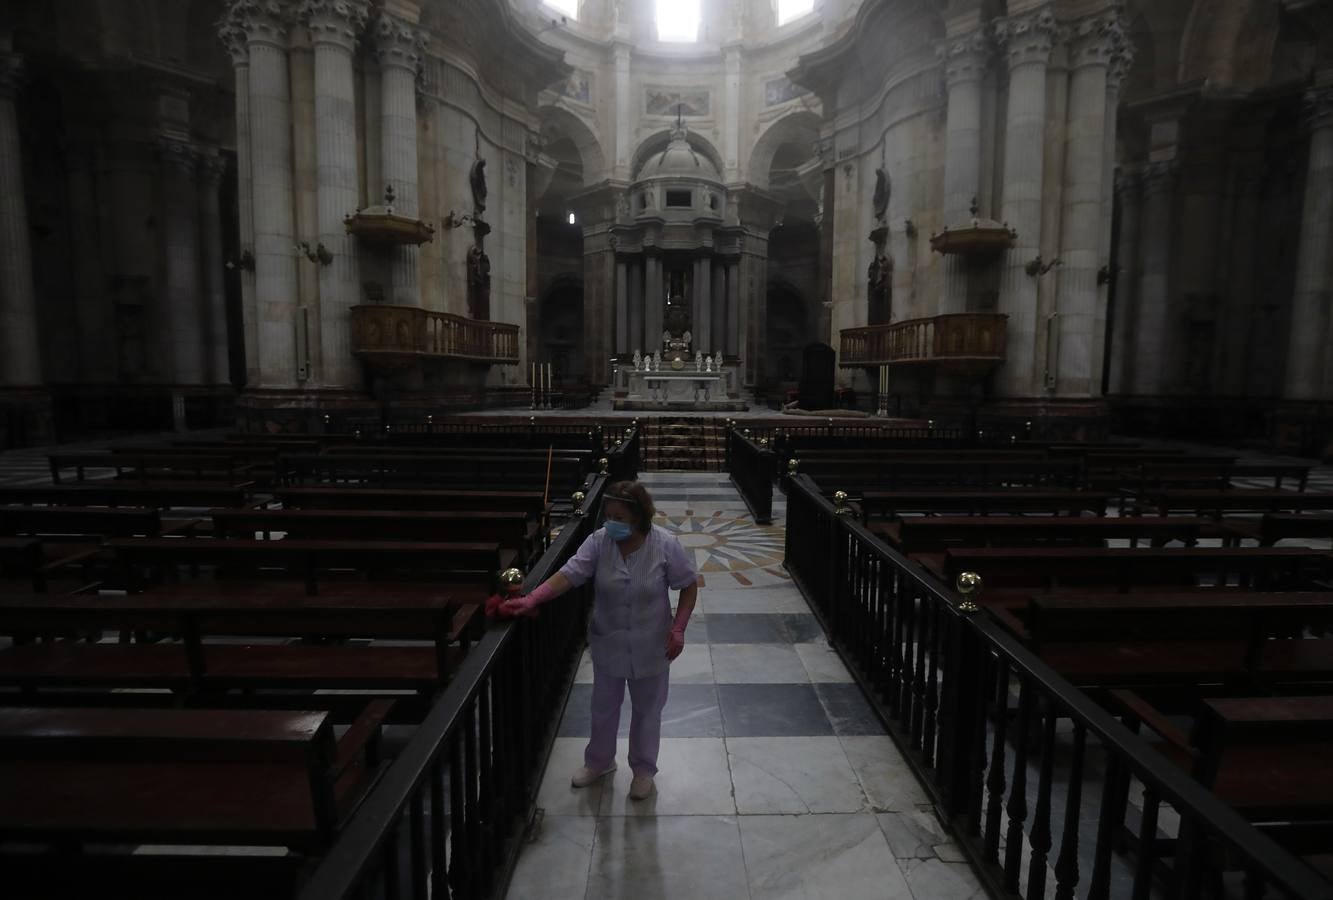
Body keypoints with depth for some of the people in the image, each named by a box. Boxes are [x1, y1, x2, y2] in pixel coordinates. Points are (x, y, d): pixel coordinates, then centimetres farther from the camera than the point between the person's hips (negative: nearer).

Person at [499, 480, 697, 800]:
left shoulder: (665, 545, -20)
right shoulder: (599, 541, -15)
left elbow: (689, 585, -10)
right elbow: (568, 574, -21)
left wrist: (678, 629, -15)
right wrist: (531, 599, -35)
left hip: (650, 647, -2)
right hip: (608, 644, 3)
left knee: (647, 710, 17)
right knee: (603, 706, 22)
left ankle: (643, 770, 42)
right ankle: (599, 761, 48)